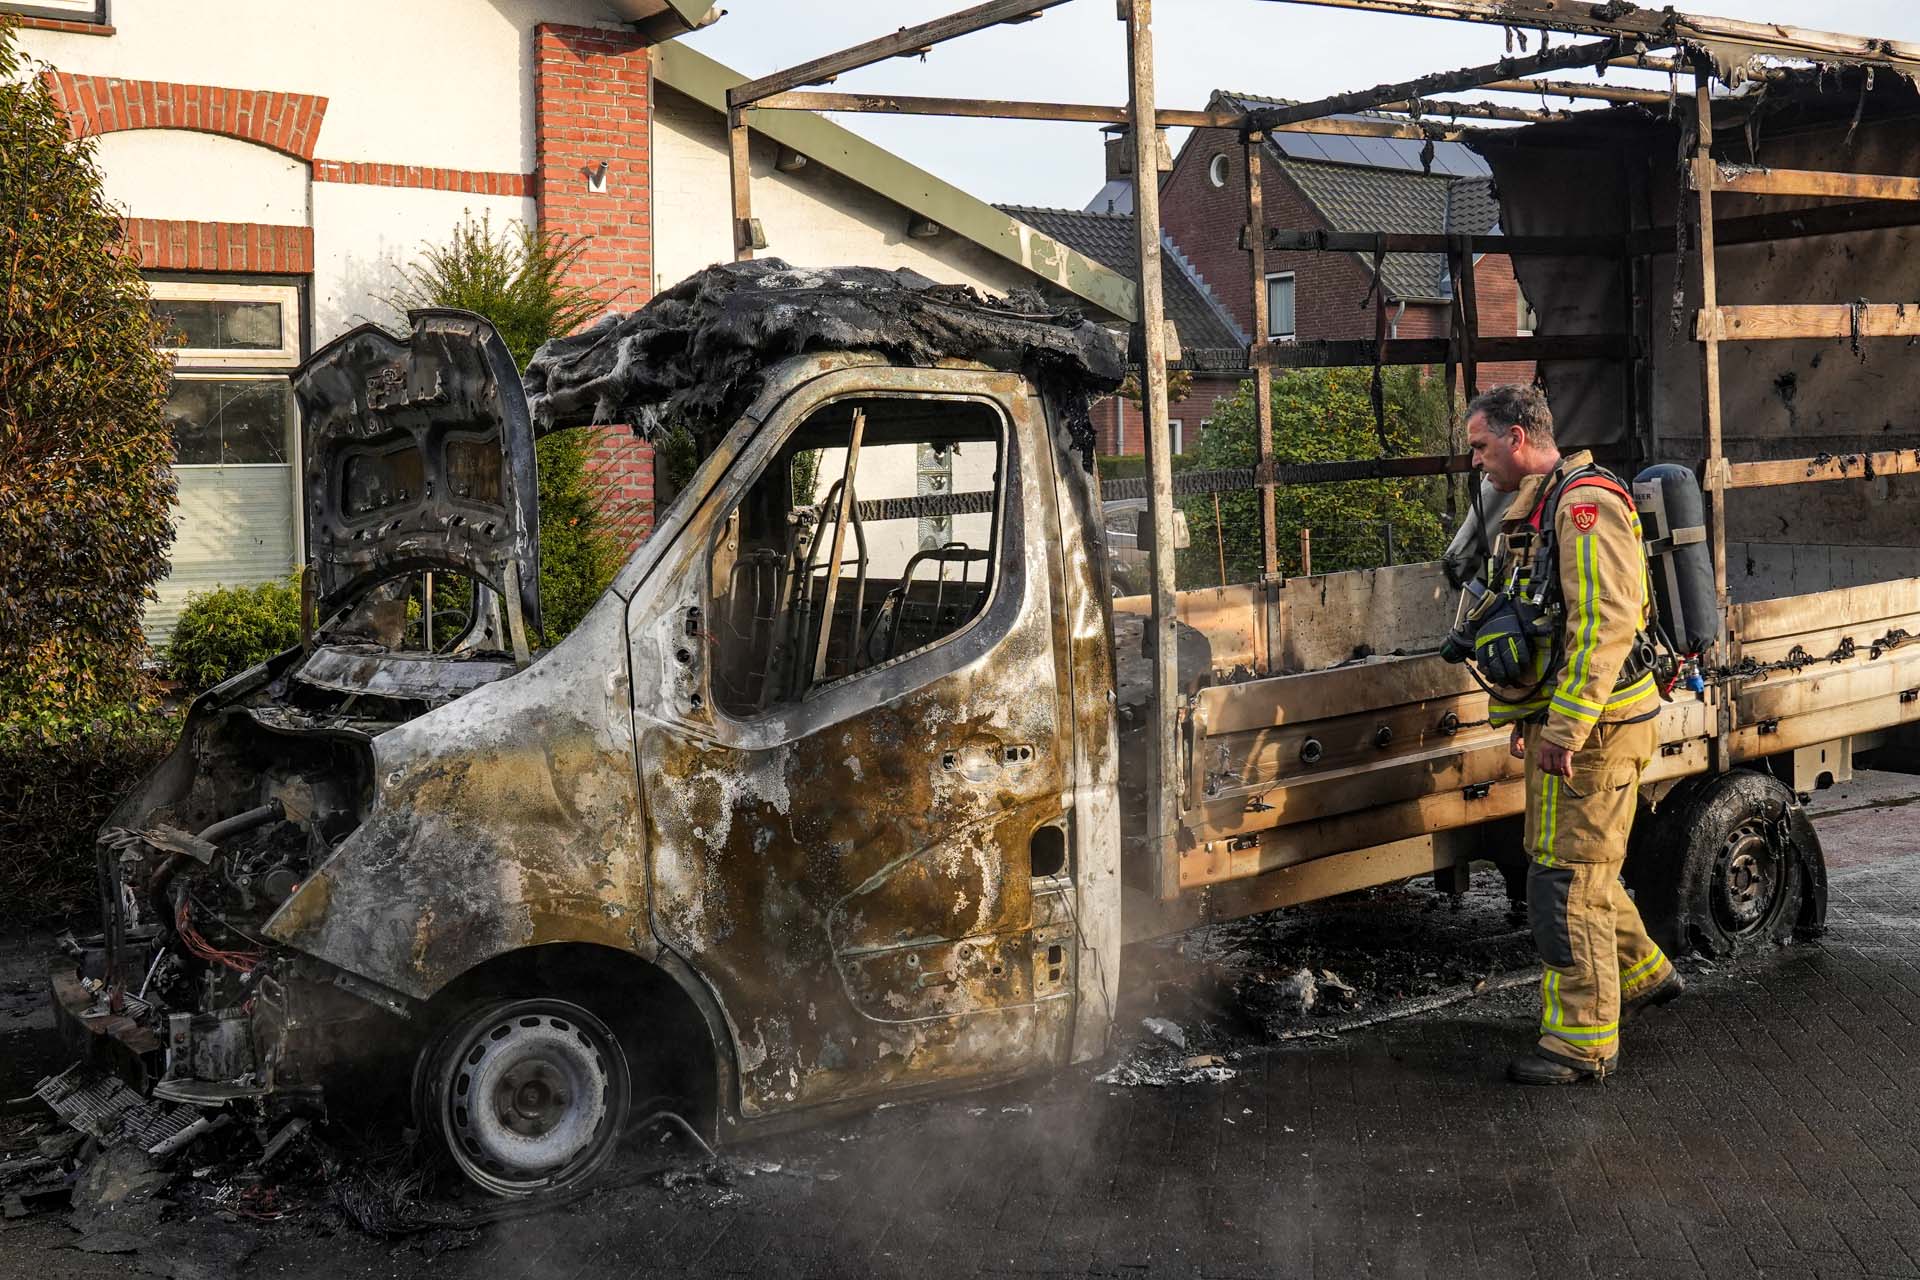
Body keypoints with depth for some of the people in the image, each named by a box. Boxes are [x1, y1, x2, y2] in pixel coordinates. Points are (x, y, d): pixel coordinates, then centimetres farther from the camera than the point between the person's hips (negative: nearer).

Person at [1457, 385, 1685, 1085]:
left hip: (1592, 726, -10)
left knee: (1566, 879, -6)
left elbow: (1606, 624, -25)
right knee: (1572, 864, 20)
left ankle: (1583, 1041, 3)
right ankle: (1643, 973, 38)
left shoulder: (1584, 503, -17)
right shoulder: (1532, 510, 16)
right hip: (1558, 720, 10)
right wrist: (1527, 716, 22)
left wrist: (1565, 727, -26)